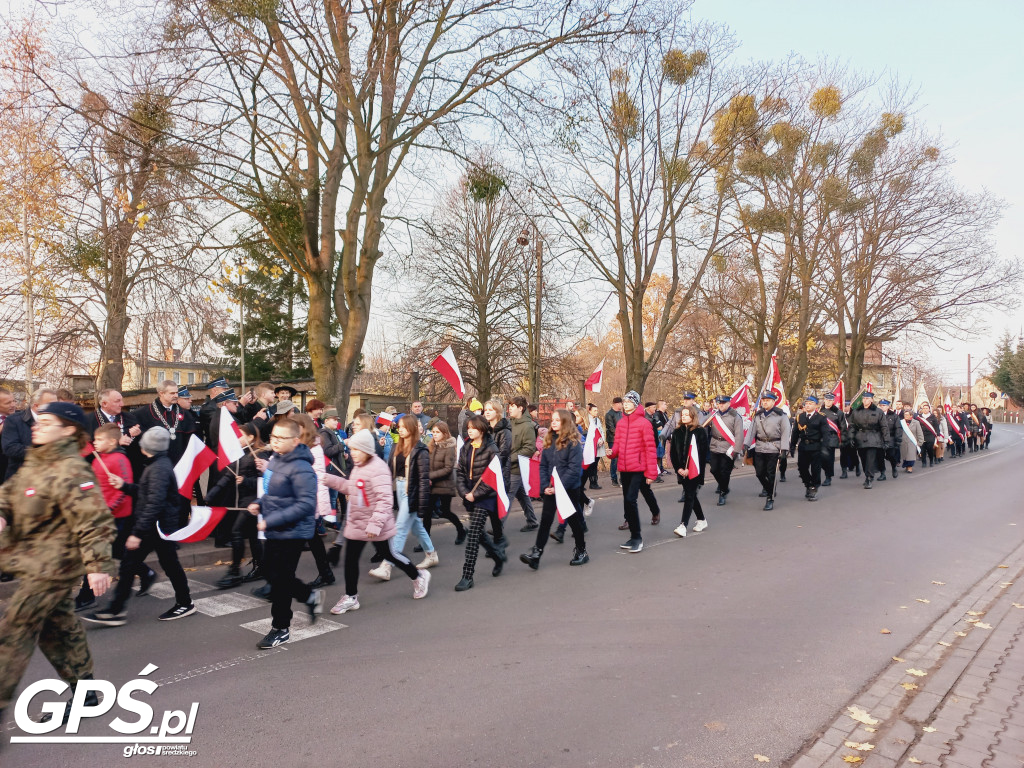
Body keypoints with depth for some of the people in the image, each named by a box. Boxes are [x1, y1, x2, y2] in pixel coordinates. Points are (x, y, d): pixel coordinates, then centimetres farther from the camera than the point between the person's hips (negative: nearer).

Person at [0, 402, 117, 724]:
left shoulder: (70, 471, -21)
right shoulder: (33, 463, 9)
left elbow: (93, 521, -25)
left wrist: (98, 565, -27)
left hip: (52, 566, -10)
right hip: (36, 562, 10)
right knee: (58, 628, 18)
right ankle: (84, 693, 32)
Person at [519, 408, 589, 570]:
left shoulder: (573, 441, -11)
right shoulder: (549, 441, 8)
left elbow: (574, 468, -17)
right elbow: (543, 465, 7)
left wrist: (559, 487, -21)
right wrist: (545, 486, -5)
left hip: (569, 488, -5)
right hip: (550, 488, 5)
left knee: (573, 520, 9)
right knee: (545, 520, 1)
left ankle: (581, 551, 26)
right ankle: (536, 554, -2)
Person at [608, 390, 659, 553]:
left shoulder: (644, 423, -10)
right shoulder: (620, 423, 7)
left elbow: (650, 448, -10)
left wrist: (651, 472, -12)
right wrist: (612, 452, -12)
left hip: (639, 468, -6)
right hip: (624, 468, 7)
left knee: (630, 499, -14)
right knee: (628, 499, 15)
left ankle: (636, 538, -2)